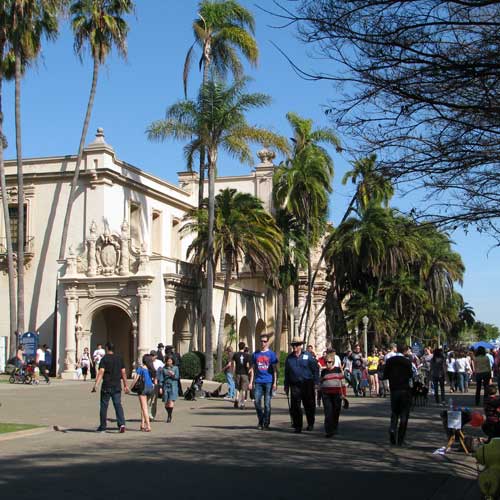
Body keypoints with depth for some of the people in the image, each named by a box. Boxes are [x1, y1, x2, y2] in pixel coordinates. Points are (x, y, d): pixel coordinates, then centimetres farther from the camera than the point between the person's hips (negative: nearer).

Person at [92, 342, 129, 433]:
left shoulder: (104, 359, -7)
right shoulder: (119, 358, 7)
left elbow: (101, 372, -17)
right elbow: (123, 373, 8)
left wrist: (95, 385, -21)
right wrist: (125, 385, 14)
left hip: (106, 386, -3)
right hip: (117, 386, 3)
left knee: (104, 406, 8)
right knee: (118, 405, 2)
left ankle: (103, 426, 15)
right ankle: (121, 424, -15)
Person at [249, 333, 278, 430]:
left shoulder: (271, 354, 2)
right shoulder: (255, 354, 10)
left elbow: (275, 369, 1)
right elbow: (253, 369, 13)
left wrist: (275, 383, -7)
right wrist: (251, 382, 7)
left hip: (268, 382, -3)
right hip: (258, 382, 3)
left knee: (267, 404, 0)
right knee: (257, 402, 0)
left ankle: (266, 424, 9)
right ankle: (260, 422, 19)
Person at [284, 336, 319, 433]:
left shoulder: (308, 356, 0)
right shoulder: (289, 358, 10)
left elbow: (315, 369, 0)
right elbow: (286, 373, 16)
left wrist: (316, 382, -6)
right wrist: (286, 386, 13)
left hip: (307, 385, -2)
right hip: (295, 385, 2)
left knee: (309, 406, 8)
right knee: (295, 407, -5)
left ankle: (310, 424, 26)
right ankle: (297, 426, 4)